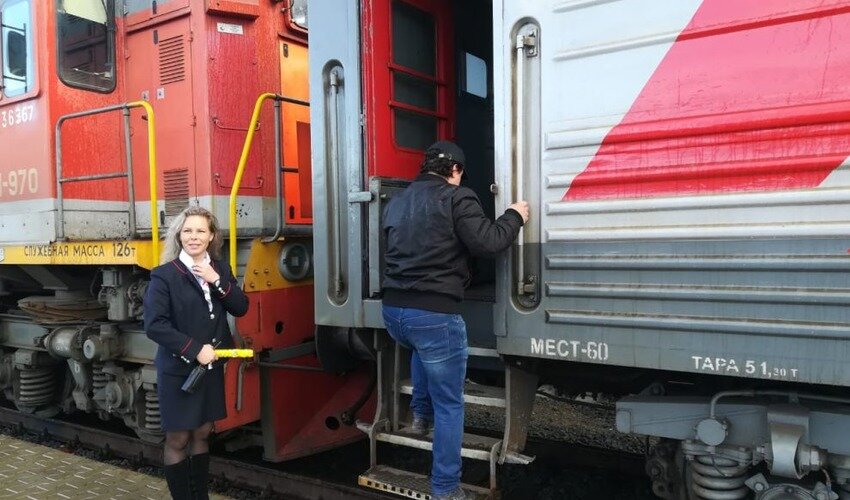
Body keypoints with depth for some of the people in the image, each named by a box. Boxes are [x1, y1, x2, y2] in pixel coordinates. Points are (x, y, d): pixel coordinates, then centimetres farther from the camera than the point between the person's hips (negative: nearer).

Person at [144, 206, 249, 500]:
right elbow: (154, 325, -18)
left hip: (211, 368, 5)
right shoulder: (165, 275, -12)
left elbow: (241, 308, -1)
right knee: (177, 440, 6)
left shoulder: (219, 269, 5)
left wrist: (217, 281, -14)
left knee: (202, 434, 16)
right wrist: (195, 349, -21)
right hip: (178, 370, -5)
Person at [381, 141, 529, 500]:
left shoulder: (397, 203, 17)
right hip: (435, 313, -7)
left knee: (423, 350, 42)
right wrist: (514, 217, 4)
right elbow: (487, 243, -13)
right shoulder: (456, 198, -6)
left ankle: (420, 414, 39)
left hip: (393, 309, 7)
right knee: (449, 405, 8)